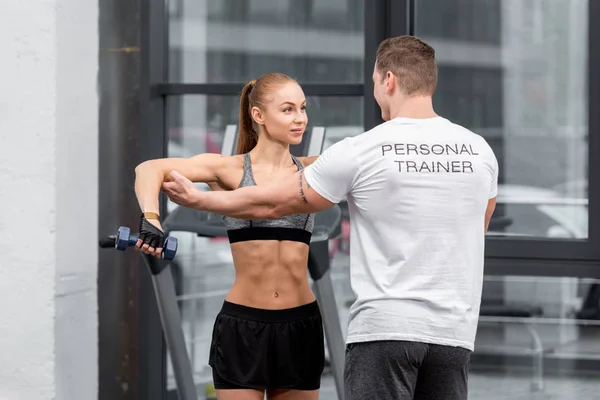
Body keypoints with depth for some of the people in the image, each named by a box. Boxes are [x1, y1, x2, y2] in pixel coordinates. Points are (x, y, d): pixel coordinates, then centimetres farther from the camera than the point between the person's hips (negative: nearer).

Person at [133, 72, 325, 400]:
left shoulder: (312, 171, 9)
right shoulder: (230, 170, -1)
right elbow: (150, 169, -12)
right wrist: (150, 220, -28)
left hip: (301, 325, 3)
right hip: (242, 324, -3)